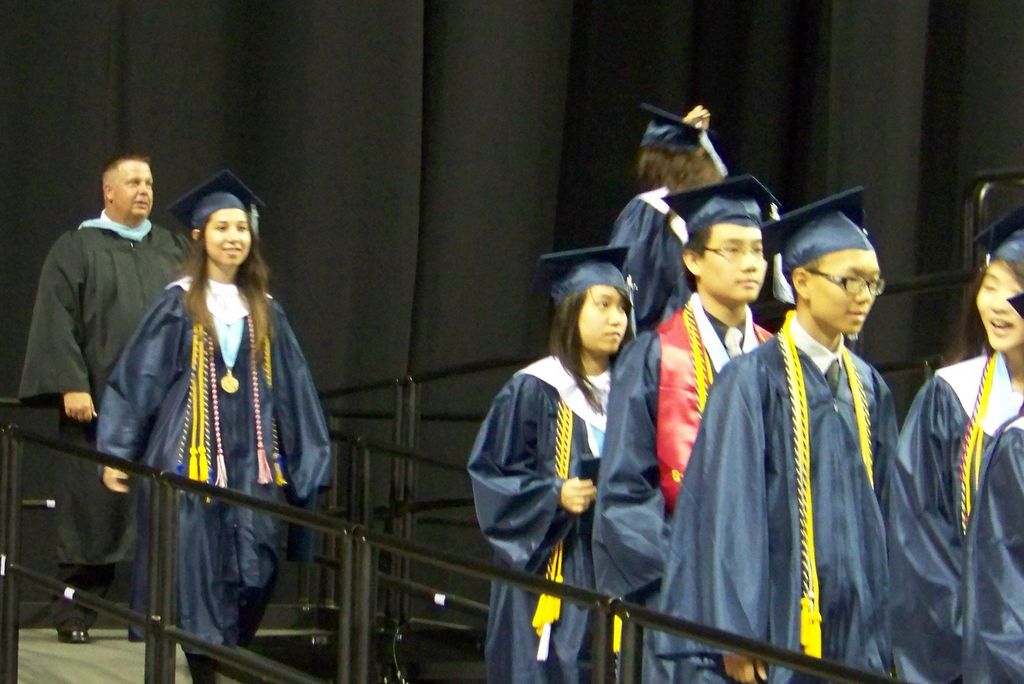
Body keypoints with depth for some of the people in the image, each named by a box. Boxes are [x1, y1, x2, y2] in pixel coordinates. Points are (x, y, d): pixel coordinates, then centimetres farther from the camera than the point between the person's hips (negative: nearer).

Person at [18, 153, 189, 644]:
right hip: (98, 403, -3)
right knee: (91, 509, -2)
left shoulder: (173, 250, 15)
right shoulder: (77, 249, 3)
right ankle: (74, 614, 5)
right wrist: (71, 385, -14)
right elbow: (57, 321, -5)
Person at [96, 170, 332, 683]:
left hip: (252, 466, 3)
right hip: (190, 463, -3)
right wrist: (116, 454, -5)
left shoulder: (265, 313, 12)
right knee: (196, 580, -5)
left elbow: (291, 392, 14)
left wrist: (306, 465, 11)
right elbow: (136, 379, 0)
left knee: (249, 579, -3)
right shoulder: (178, 305, 1)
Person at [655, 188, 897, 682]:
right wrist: (737, 637, -16)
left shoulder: (868, 388, 12)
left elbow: (882, 508, 15)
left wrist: (885, 636, 11)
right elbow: (730, 509, -11)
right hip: (775, 636, -6)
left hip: (855, 640, 6)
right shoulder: (753, 381, -6)